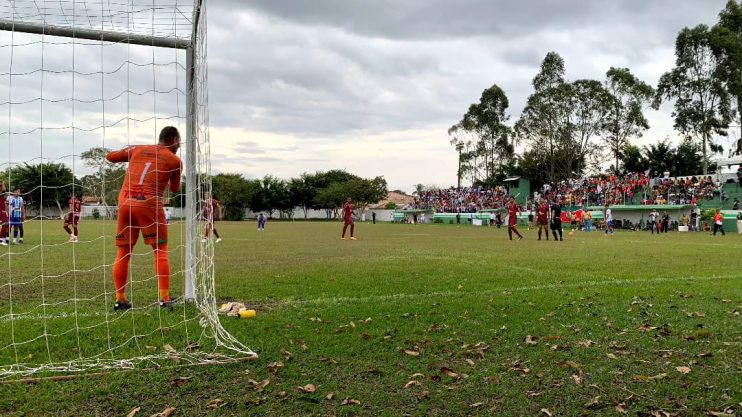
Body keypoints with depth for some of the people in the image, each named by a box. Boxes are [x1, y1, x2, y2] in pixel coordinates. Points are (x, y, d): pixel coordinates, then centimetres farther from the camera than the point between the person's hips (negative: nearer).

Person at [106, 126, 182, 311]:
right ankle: (165, 298, -2)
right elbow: (175, 189, 18)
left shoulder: (137, 149, 16)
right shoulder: (174, 160, 8)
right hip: (149, 205, -4)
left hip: (125, 203, 4)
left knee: (123, 252, 10)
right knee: (160, 250, 4)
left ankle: (120, 299, 9)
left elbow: (110, 156, 23)